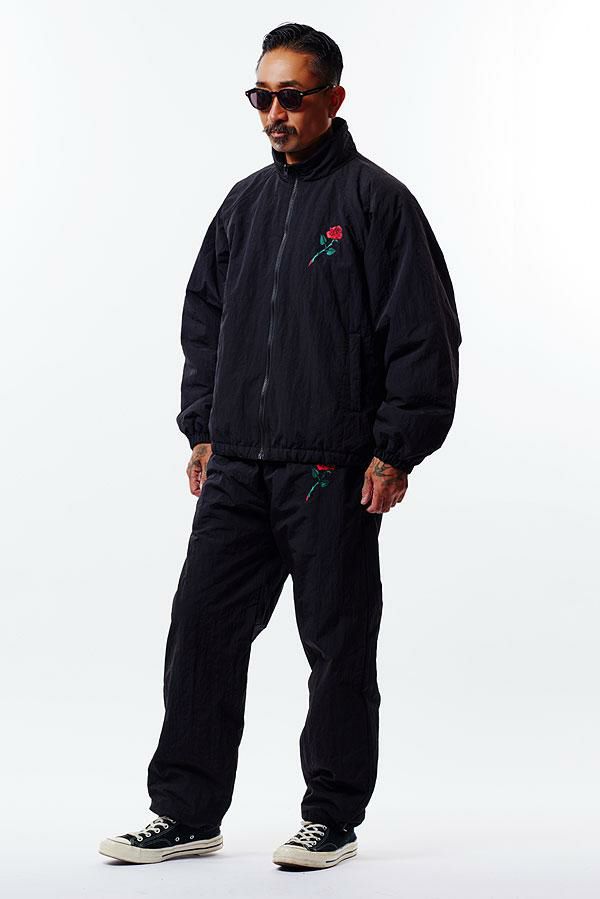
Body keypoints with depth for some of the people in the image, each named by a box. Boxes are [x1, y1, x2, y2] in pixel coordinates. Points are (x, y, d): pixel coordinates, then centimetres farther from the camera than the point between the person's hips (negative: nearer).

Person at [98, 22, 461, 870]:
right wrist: (202, 429, 13)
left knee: (338, 645, 4)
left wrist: (394, 451, -10)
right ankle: (187, 812, 14)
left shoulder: (377, 201, -4)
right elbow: (204, 316, 22)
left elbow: (425, 336, -6)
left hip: (333, 473, -6)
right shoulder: (245, 204, 14)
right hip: (236, 466, 6)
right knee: (201, 628, 4)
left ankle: (332, 818, 17)